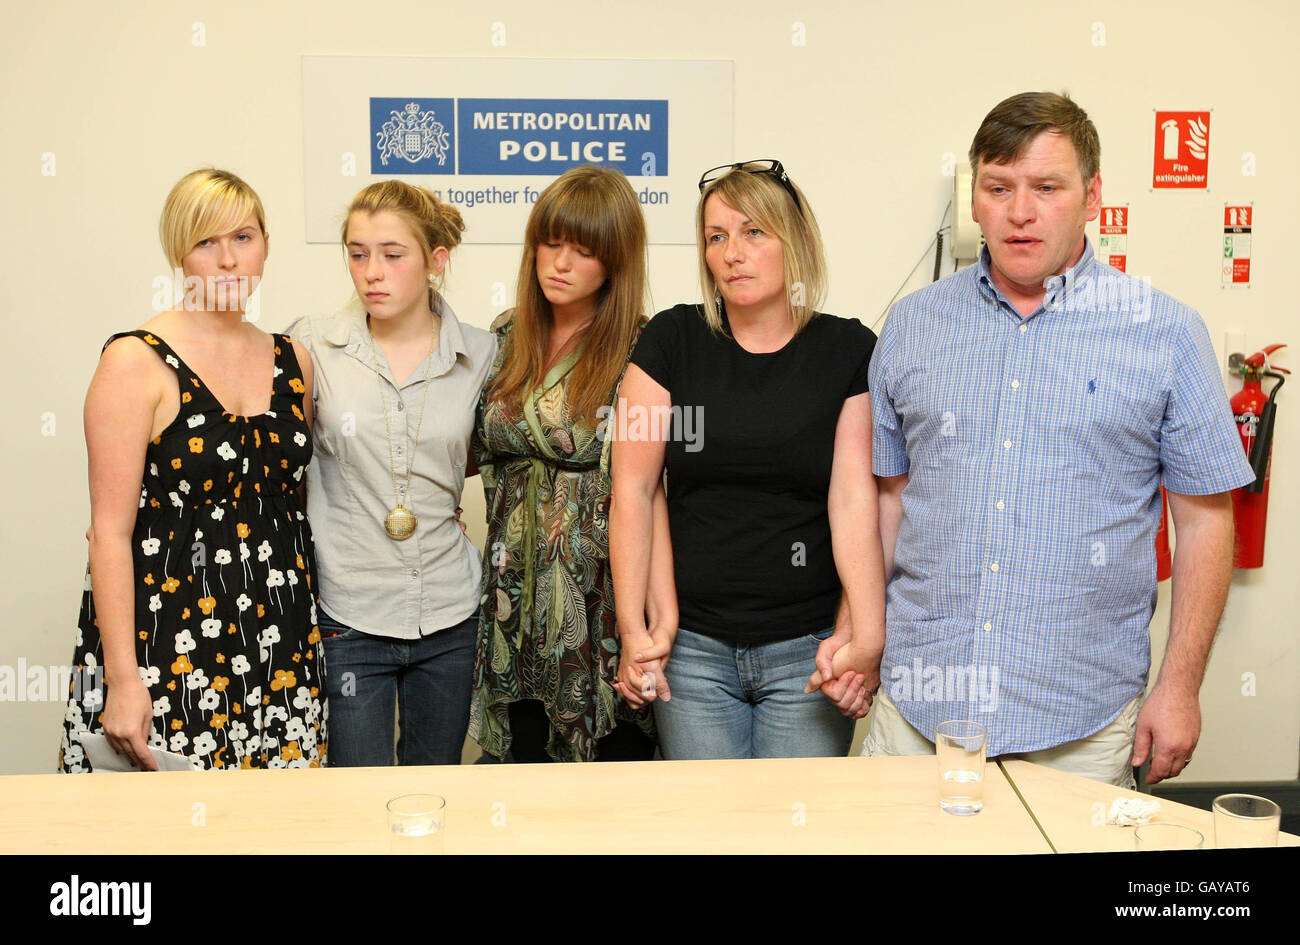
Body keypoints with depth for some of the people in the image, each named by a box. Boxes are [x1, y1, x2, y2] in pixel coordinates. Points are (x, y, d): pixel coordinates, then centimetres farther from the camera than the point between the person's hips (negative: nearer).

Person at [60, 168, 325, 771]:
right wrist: (122, 679, -14)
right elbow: (111, 530, -10)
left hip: (279, 648, 5)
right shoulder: (137, 361, -7)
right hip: (168, 641, -4)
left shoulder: (293, 362, 9)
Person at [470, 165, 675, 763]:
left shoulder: (639, 350, -8)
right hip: (516, 606, 5)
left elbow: (644, 490, -14)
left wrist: (664, 618, -20)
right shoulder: (506, 336, 8)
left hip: (605, 608, -5)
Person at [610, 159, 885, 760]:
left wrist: (867, 637, -17)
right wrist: (633, 630, -4)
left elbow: (855, 500, -7)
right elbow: (632, 490, 0)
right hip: (694, 649, 1)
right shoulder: (673, 341, 2)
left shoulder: (847, 350, 1)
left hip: (810, 653, -1)